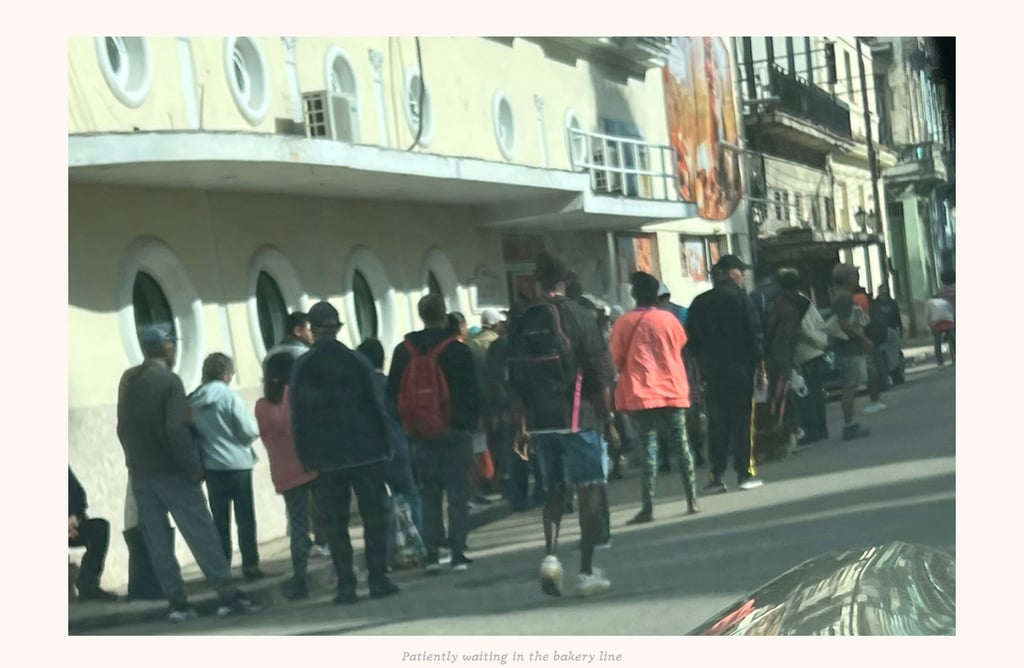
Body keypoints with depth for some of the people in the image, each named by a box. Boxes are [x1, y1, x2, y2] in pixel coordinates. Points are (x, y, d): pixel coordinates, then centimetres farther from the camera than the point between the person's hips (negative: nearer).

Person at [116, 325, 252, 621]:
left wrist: (135, 459, 17)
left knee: (158, 542, 7)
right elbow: (177, 429, -20)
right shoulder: (169, 380, -12)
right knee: (202, 535, -3)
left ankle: (178, 603, 6)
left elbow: (123, 427, 13)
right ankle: (228, 596, -4)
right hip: (172, 472, -6)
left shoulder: (127, 380, 8)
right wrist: (194, 466, -14)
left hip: (140, 473, 6)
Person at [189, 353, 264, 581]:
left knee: (220, 520, 10)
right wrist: (256, 429, 10)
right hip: (237, 464, -4)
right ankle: (250, 565, 4)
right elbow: (249, 431, -11)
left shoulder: (192, 402, 1)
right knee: (245, 518, 4)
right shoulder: (230, 398, -12)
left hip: (211, 466, 4)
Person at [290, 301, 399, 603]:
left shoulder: (301, 367, -1)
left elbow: (298, 416, 0)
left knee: (336, 523, 5)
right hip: (366, 453, 0)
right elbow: (377, 407, -2)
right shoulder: (358, 362, -2)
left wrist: (305, 456, 5)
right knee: (374, 516, 6)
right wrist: (385, 447, 5)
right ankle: (377, 578, 2)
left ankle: (346, 586, 2)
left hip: (326, 457, 1)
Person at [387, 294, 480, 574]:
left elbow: (393, 393, 8)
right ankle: (458, 555, -1)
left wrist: (407, 426, 15)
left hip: (420, 435, 3)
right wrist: (472, 422, 7)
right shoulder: (458, 350, -7)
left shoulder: (403, 352, 4)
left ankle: (432, 555, 5)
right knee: (458, 493, 1)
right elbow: (472, 391, -5)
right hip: (455, 434, -3)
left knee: (429, 496, 9)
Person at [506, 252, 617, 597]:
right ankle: (587, 572, 3)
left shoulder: (521, 324, 6)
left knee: (554, 490, 16)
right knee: (589, 492, 3)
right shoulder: (578, 316, -6)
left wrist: (521, 430, 14)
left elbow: (515, 384, 8)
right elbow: (597, 376, -7)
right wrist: (609, 422, 0)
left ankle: (550, 554, -3)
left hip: (540, 422, 4)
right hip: (577, 418, -4)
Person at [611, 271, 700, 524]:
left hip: (641, 393, -1)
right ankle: (692, 500, 9)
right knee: (681, 444, 9)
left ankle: (648, 507, -6)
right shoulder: (669, 319, -1)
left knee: (649, 446, -1)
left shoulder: (624, 323, -6)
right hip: (673, 390, 2)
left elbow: (617, 359, 1)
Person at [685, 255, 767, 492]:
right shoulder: (741, 299, -6)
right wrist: (761, 369, -4)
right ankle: (745, 473, 0)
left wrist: (703, 367, 13)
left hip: (712, 372, 4)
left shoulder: (699, 303, 8)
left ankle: (716, 475, 5)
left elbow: (692, 341, 8)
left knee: (717, 422, 7)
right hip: (739, 369, -4)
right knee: (742, 420, 0)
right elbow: (755, 336, -8)